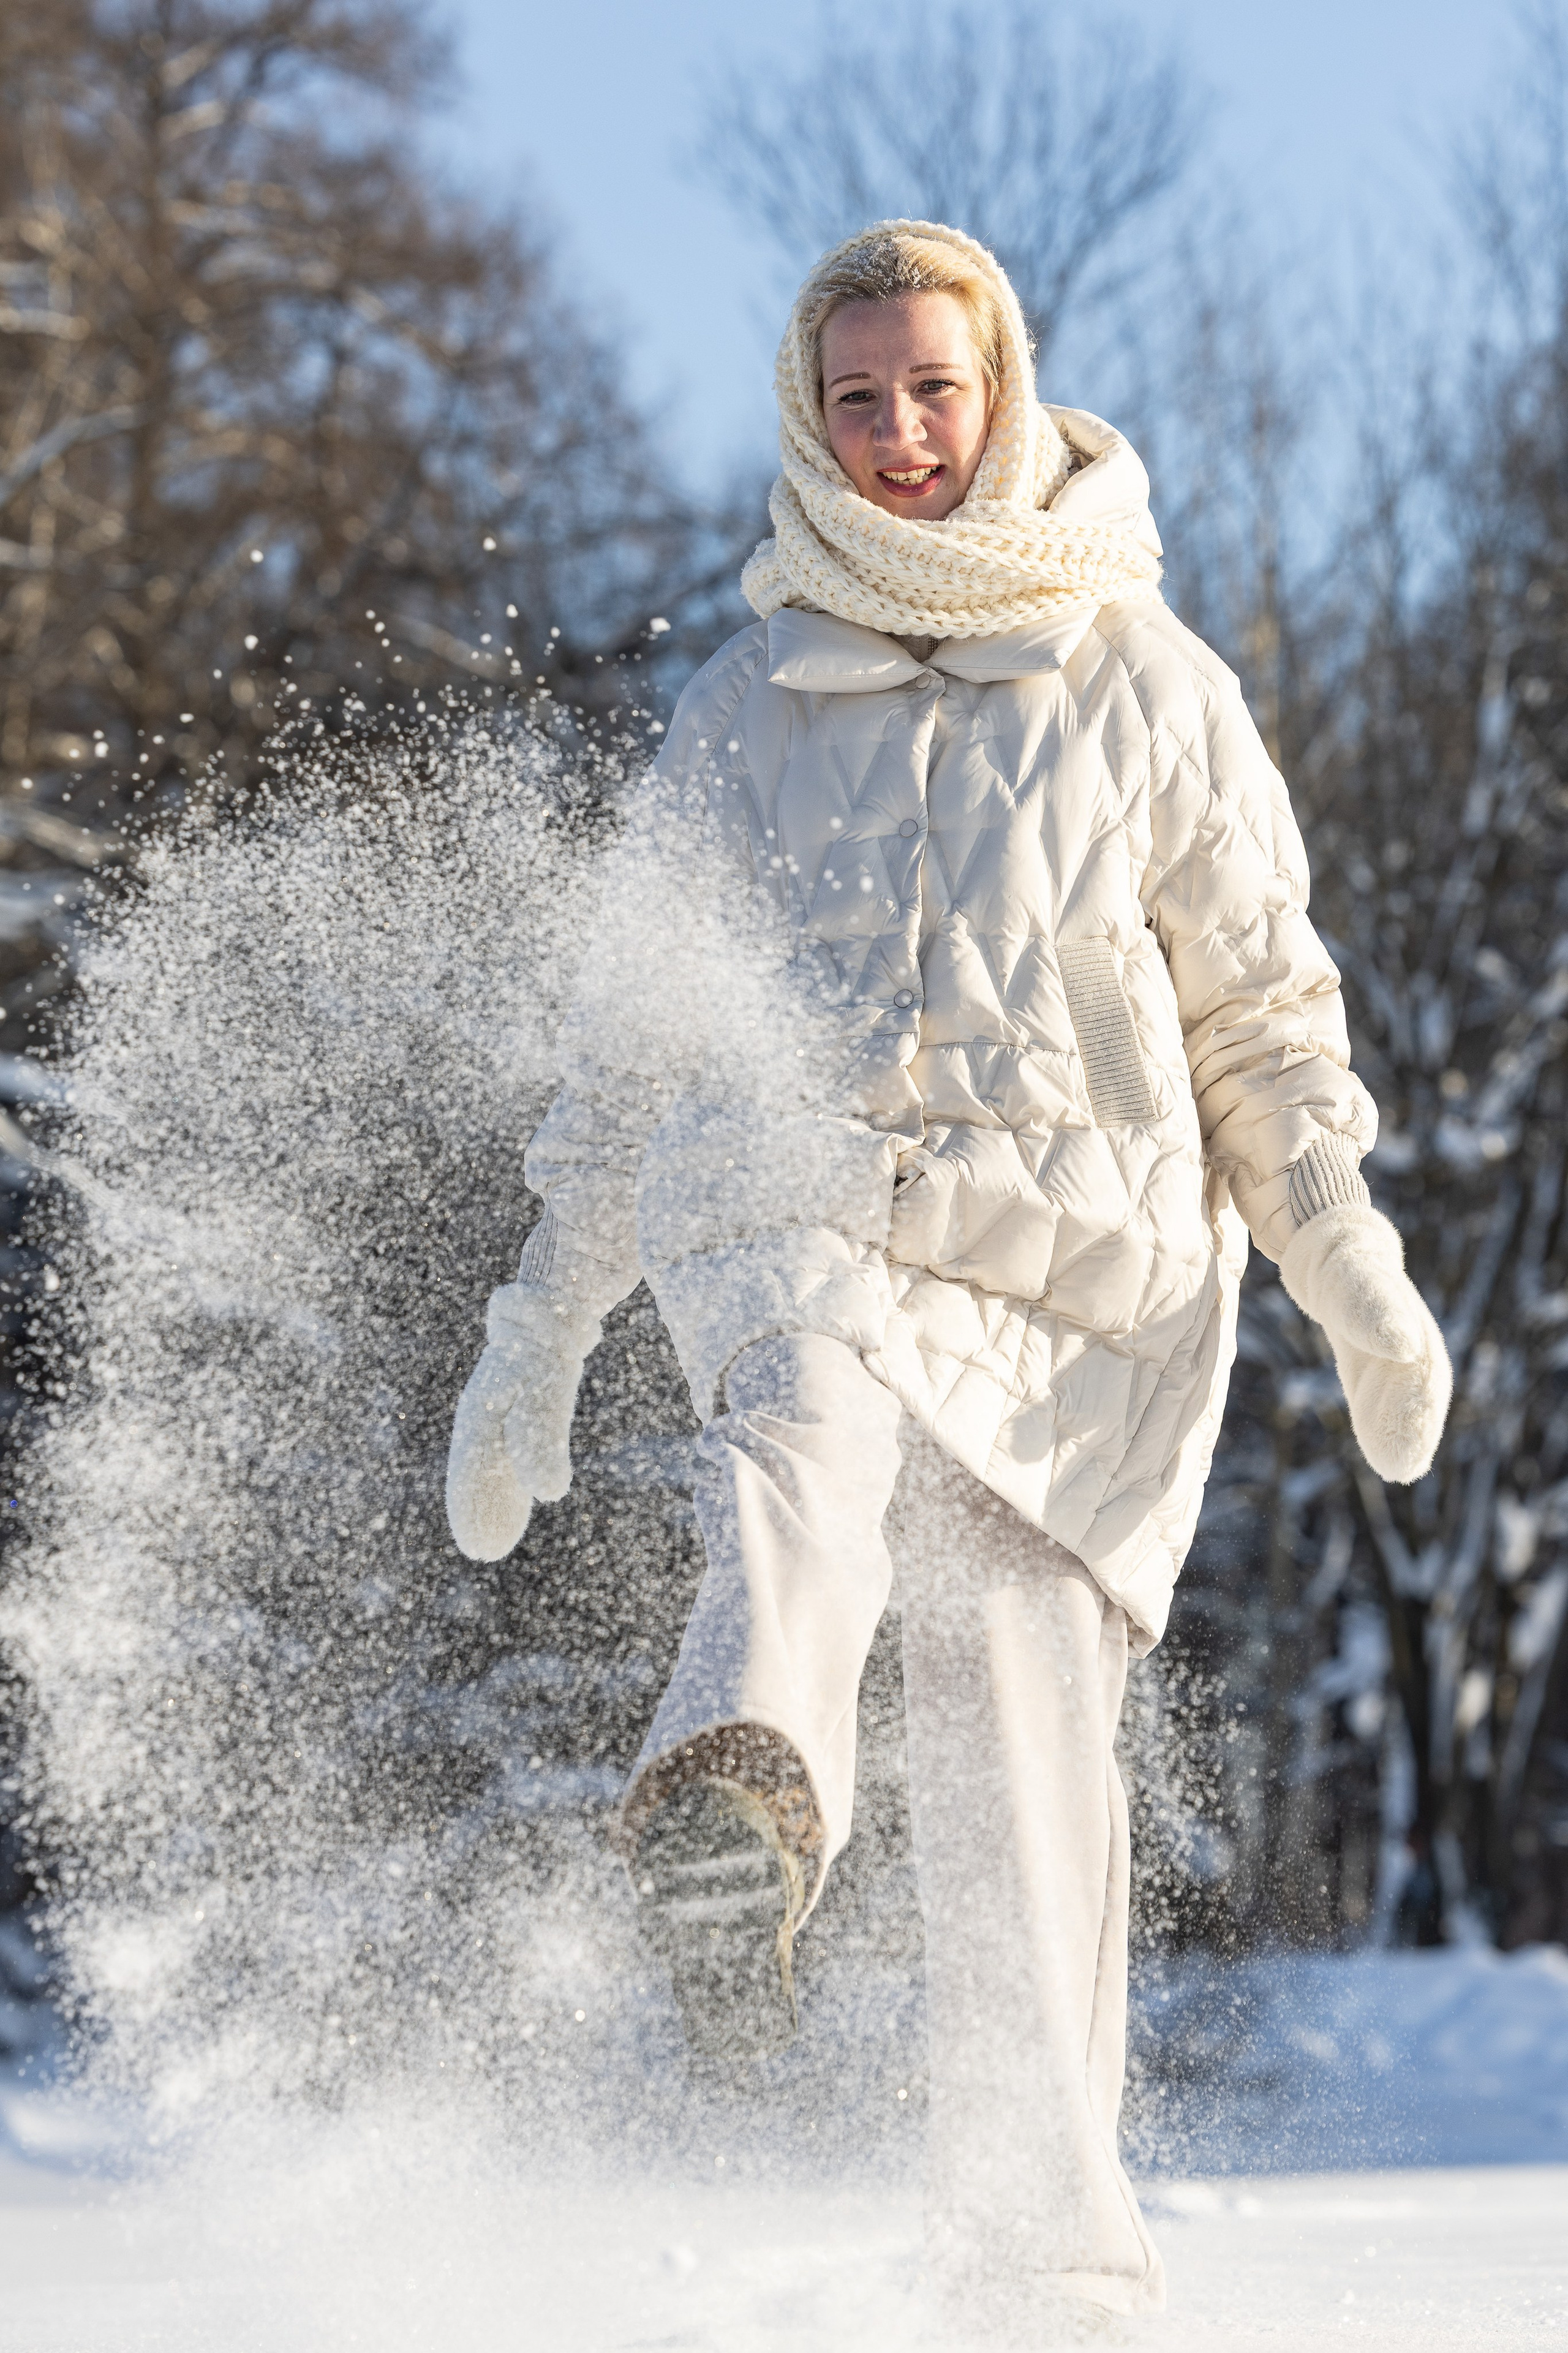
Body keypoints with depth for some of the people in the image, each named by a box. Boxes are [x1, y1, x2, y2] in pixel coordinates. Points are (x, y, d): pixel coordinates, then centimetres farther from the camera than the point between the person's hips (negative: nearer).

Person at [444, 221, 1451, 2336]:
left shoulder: (1144, 687, 10)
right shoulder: (749, 705, 13)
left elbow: (1262, 1011, 12)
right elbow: (631, 1044, 19)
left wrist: (1353, 1273, 2)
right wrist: (541, 1338, 16)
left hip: (1082, 1282, 0)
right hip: (798, 1225, 0)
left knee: (1024, 1731, -8)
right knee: (812, 1409, -35)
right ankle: (742, 1796, -62)